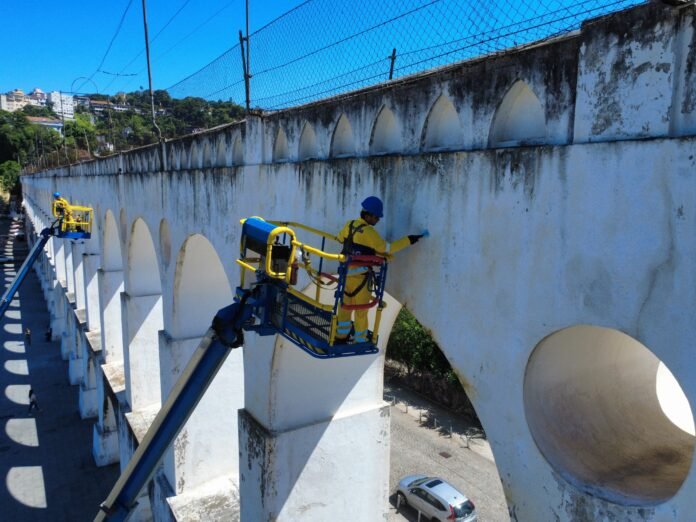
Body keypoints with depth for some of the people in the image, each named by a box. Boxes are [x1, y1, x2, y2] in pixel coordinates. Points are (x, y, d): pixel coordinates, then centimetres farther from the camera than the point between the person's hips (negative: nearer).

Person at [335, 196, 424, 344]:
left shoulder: (350, 225, 1)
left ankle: (340, 337, 30)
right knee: (361, 310, 8)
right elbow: (386, 249, -22)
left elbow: (340, 237, 20)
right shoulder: (368, 232, -21)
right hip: (360, 277, -7)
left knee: (345, 306, 20)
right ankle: (360, 341, 19)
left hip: (346, 273, 7)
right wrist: (408, 240, -17)